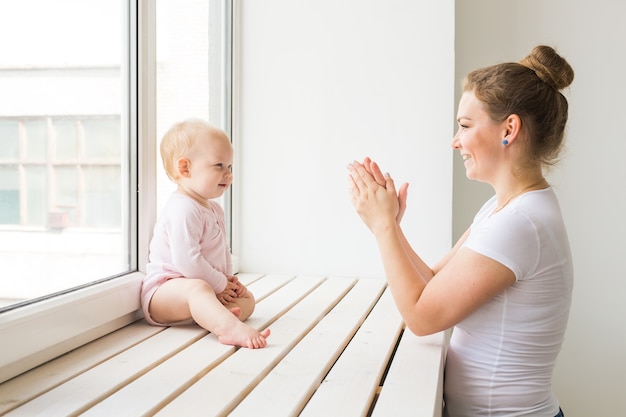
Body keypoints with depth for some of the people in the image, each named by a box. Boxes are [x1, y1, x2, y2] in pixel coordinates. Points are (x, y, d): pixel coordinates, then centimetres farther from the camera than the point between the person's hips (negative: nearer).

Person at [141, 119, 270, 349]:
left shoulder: (214, 209, 13)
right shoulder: (182, 209, -22)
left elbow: (222, 249, 24)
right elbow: (186, 261, -29)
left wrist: (230, 278, 6)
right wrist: (220, 285, -17)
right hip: (164, 291, -11)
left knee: (247, 298, 6)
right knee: (197, 288, -40)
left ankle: (222, 317, -29)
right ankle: (230, 328, -64)